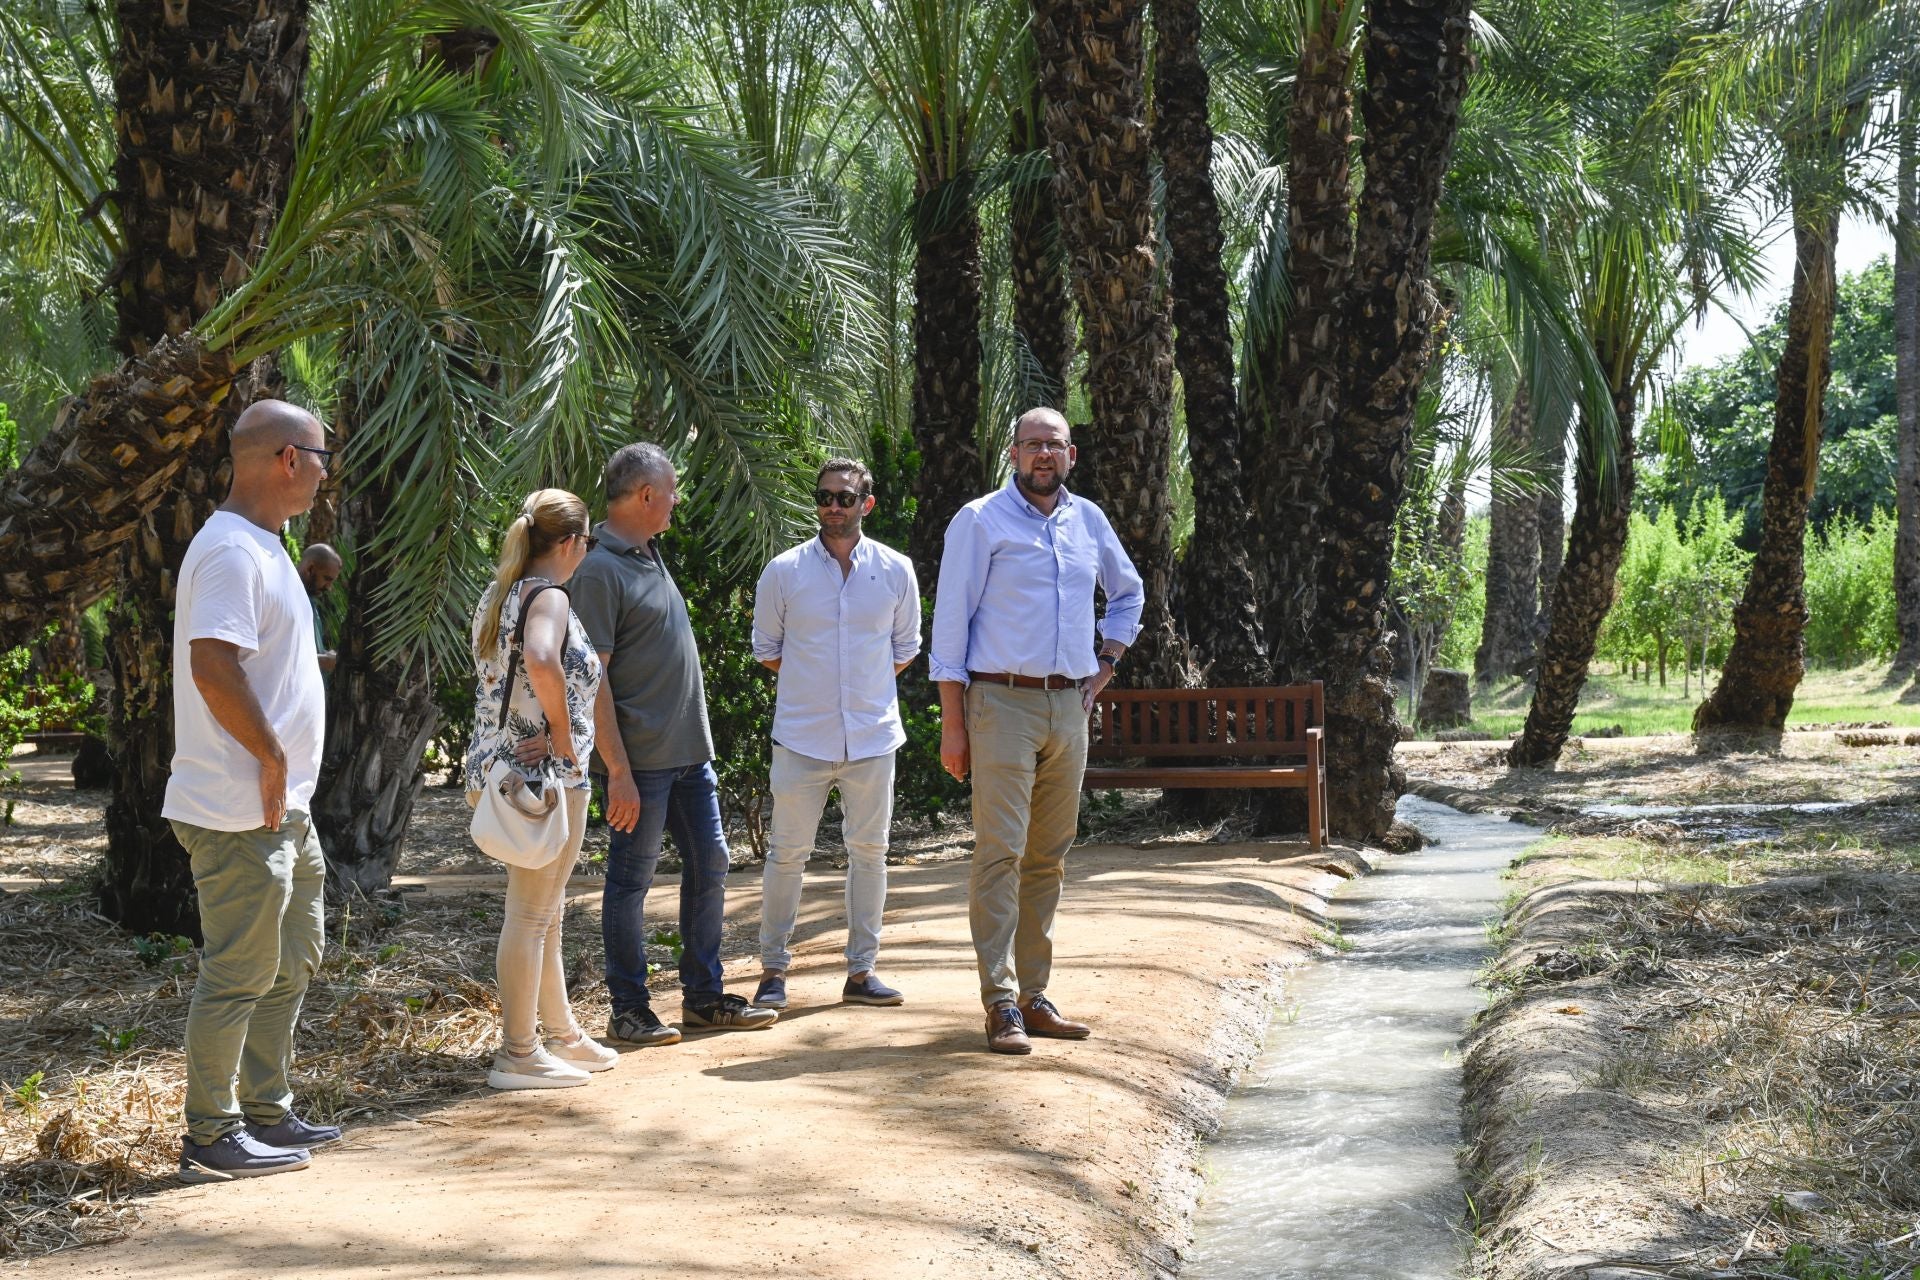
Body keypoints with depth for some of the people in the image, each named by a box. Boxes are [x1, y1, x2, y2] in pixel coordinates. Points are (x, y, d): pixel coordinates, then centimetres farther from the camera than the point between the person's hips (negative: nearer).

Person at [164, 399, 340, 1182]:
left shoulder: (262, 548, 16)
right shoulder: (231, 551, -18)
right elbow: (211, 663, -28)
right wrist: (270, 755, -21)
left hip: (282, 807, 11)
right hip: (242, 811, -11)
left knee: (292, 957, 19)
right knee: (239, 972, -3)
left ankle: (267, 1115, 29)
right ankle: (212, 1139, 6)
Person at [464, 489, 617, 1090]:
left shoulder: (497, 596, 14)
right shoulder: (549, 597, -14)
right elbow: (542, 661, -34)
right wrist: (564, 734, -21)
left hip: (495, 766, 10)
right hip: (546, 772, -10)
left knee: (544, 910, 19)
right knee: (530, 914, -3)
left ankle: (564, 1035, 30)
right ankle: (518, 1056, 3)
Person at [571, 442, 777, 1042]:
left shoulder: (650, 556, 14)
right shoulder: (600, 571, -14)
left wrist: (700, 744, 18)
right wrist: (618, 772, -20)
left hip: (690, 751, 9)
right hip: (641, 760, -9)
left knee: (709, 866, 12)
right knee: (631, 881, 1)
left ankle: (705, 997, 22)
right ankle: (629, 1009, 10)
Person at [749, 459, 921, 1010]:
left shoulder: (896, 570, 4)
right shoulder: (784, 571, 0)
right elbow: (766, 648, 9)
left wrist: (866, 684, 7)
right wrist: (811, 681, 4)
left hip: (873, 734, 2)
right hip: (802, 736, -2)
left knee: (869, 851, 6)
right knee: (787, 853, 0)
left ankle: (861, 970, 16)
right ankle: (773, 970, 9)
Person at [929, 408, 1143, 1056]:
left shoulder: (1088, 521, 13)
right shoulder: (980, 521, -2)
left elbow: (1128, 593, 30)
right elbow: (950, 623, -4)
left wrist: (1105, 664, 15)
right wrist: (952, 723, -8)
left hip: (1069, 707, 6)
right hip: (1003, 704, -5)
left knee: (1049, 857, 8)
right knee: (1001, 852, -10)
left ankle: (1034, 995, 14)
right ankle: (1001, 1004, -8)